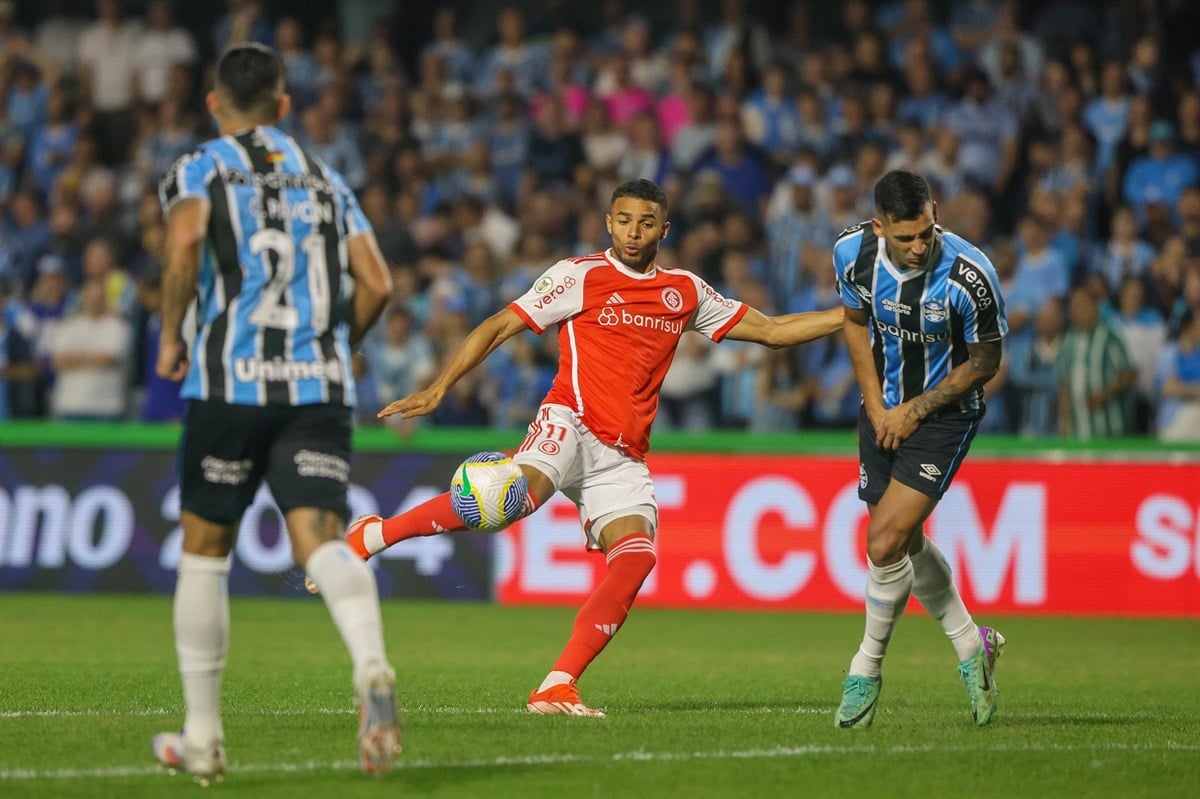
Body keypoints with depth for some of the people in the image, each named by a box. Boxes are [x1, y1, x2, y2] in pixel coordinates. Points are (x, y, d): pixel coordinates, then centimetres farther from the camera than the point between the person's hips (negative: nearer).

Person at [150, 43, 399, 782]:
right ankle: (372, 666, -41)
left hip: (232, 380, -2)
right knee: (320, 538, -10)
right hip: (321, 386, 2)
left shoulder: (200, 171, 7)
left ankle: (202, 735, 15)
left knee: (206, 551, 11)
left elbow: (187, 237, -15)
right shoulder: (325, 178, 19)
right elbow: (376, 283, 10)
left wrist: (171, 336, -3)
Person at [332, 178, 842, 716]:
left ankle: (556, 689, -19)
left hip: (624, 459, 5)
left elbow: (771, 331, 24)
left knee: (636, 556, -19)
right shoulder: (580, 276, 4)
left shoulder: (686, 291, 18)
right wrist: (439, 389, -7)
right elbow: (498, 327, 3)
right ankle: (372, 535, -20)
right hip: (570, 424, -5)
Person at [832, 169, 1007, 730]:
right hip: (884, 409, 5)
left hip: (945, 415, -5)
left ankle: (867, 668, 7)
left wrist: (916, 410, -12)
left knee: (886, 544, -14)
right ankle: (971, 646, 35)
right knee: (906, 542, 14)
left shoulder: (969, 275, -27)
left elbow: (985, 362, -12)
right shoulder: (853, 252, -15)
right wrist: (876, 405, -2)